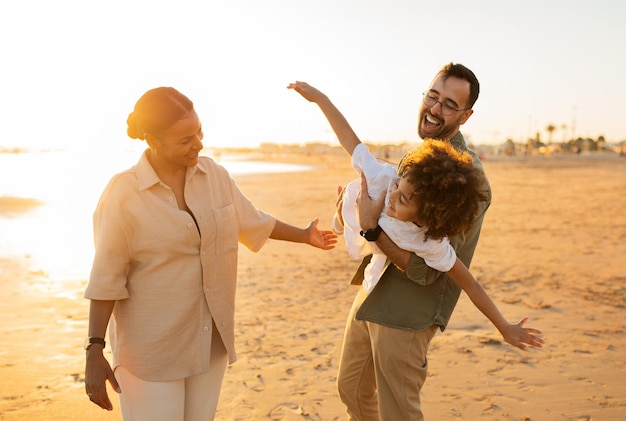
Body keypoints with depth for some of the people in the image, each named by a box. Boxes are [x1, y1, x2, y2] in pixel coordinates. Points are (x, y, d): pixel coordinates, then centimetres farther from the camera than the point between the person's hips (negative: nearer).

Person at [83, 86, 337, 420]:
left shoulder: (213, 174, -2)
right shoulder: (122, 194, -16)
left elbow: (250, 221, 14)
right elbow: (106, 277, -13)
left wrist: (304, 235, 26)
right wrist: (94, 351, -15)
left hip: (209, 338, 5)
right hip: (150, 345, -4)